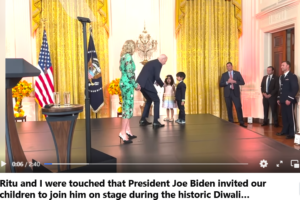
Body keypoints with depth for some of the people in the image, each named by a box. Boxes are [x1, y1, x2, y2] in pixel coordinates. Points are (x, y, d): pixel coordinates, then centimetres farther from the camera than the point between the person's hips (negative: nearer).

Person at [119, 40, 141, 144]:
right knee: (128, 107, -7)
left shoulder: (123, 57, 13)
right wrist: (135, 85, -8)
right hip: (128, 84, -9)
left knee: (126, 106, 12)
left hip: (123, 83, 9)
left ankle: (128, 130, 19)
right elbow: (130, 74, -19)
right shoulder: (128, 57, -14)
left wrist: (134, 83, 16)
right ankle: (123, 132, -6)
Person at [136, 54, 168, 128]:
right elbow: (157, 77, -13)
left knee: (149, 100, 23)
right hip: (146, 84, -9)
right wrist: (162, 84, 5)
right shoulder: (158, 64, -4)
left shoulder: (151, 62, 25)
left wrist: (155, 82, 23)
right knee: (156, 100, 3)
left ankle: (143, 120, 21)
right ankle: (155, 122, 2)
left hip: (140, 83, 9)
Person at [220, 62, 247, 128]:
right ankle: (231, 123, 14)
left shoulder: (237, 73, 5)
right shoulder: (224, 75, 8)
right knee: (229, 108, 5)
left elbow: (242, 82, 0)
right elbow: (220, 84, 2)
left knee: (239, 108, -5)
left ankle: (241, 123, 2)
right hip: (228, 93, 1)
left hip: (235, 93, -1)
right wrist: (227, 82, -14)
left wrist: (235, 81, -14)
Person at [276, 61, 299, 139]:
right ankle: (284, 131, 20)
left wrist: (289, 99, -18)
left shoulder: (292, 76, -8)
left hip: (289, 100, -7)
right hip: (283, 100, 7)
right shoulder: (282, 77, 16)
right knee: (284, 117, 11)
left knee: (291, 117, -2)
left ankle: (292, 133, 5)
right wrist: (279, 98, 14)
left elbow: (295, 88, -14)